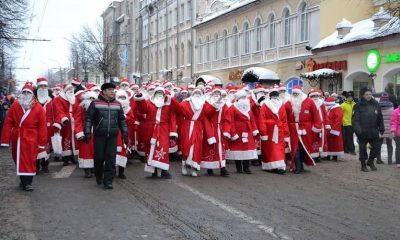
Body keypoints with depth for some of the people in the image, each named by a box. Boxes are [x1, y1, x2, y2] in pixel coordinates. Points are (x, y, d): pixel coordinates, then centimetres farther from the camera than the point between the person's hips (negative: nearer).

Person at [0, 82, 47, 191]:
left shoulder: (38, 108, -6)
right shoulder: (14, 106, 0)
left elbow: (42, 127, -6)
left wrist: (42, 143, -8)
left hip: (31, 139, -3)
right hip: (17, 138, 3)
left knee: (29, 160, -3)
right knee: (18, 160, 12)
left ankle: (28, 182, 4)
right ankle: (23, 181, 26)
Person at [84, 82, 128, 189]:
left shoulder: (117, 104, 9)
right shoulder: (95, 103, -2)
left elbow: (122, 120, 15)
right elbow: (89, 118, -1)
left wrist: (125, 133, 11)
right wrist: (87, 133, -6)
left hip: (113, 136, 2)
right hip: (99, 136, -2)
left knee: (111, 159, -1)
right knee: (99, 157, 4)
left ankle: (108, 181, 5)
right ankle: (98, 177, 28)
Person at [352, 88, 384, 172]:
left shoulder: (376, 104, 7)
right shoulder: (359, 106, -7)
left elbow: (380, 118, 12)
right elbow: (355, 119, -10)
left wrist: (381, 128, 8)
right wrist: (357, 130, -20)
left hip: (374, 132, 4)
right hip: (363, 132, -4)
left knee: (376, 147, 10)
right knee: (363, 149, 6)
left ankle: (370, 161, 33)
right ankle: (363, 165, 21)